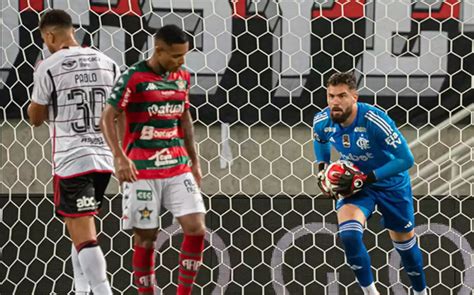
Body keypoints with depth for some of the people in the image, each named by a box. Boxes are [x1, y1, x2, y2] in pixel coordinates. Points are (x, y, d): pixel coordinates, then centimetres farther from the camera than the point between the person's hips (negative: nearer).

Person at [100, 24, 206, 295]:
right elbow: (108, 117, -10)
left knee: (196, 229, -7)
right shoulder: (134, 78, -10)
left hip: (178, 167, 5)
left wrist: (194, 161, 19)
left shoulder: (183, 77, 8)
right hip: (142, 170, -5)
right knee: (146, 237, 1)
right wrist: (120, 157, -22)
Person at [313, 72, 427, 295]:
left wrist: (365, 179, -31)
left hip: (391, 183, -2)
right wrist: (322, 169, -4)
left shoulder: (375, 121, -34)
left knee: (404, 242, 14)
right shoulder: (322, 121, -17)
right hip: (355, 181, 3)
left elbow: (406, 159, -29)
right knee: (348, 234, -25)